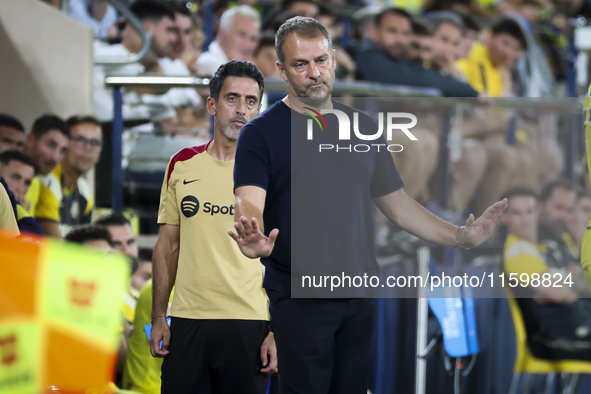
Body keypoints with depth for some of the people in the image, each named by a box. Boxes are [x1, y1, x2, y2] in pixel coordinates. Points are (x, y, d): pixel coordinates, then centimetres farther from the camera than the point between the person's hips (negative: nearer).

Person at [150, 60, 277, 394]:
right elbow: (168, 246, 13)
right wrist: (159, 318, 7)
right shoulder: (182, 165, 8)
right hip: (187, 319, 2)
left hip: (249, 322, -2)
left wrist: (278, 332, -8)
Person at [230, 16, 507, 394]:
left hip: (361, 293, 5)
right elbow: (249, 203, -19)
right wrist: (253, 241, -42)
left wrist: (460, 236, 0)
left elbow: (395, 202, 13)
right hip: (300, 301, -4)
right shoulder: (261, 132, -5)